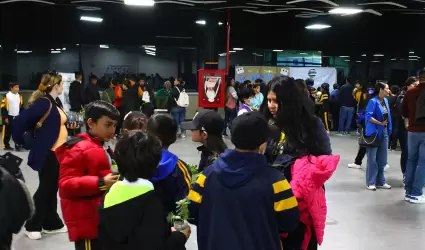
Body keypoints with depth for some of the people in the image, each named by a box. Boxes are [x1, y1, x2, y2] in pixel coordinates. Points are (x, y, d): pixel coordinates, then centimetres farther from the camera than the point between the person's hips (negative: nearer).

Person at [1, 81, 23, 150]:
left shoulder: (19, 96, 7)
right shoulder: (7, 96, -10)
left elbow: (21, 106, 15)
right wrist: (5, 117, -11)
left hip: (17, 117, 4)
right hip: (9, 117, -4)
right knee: (7, 132, 4)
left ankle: (17, 145, 10)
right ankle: (6, 145, 15)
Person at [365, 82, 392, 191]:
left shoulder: (385, 101, 7)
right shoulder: (373, 101, -15)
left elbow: (387, 116, 15)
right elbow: (369, 116, -21)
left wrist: (388, 129, 7)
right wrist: (380, 123, -20)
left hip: (384, 132, 7)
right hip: (374, 132, -7)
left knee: (382, 159, 13)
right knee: (372, 159, 1)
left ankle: (380, 181, 23)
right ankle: (370, 182, 10)